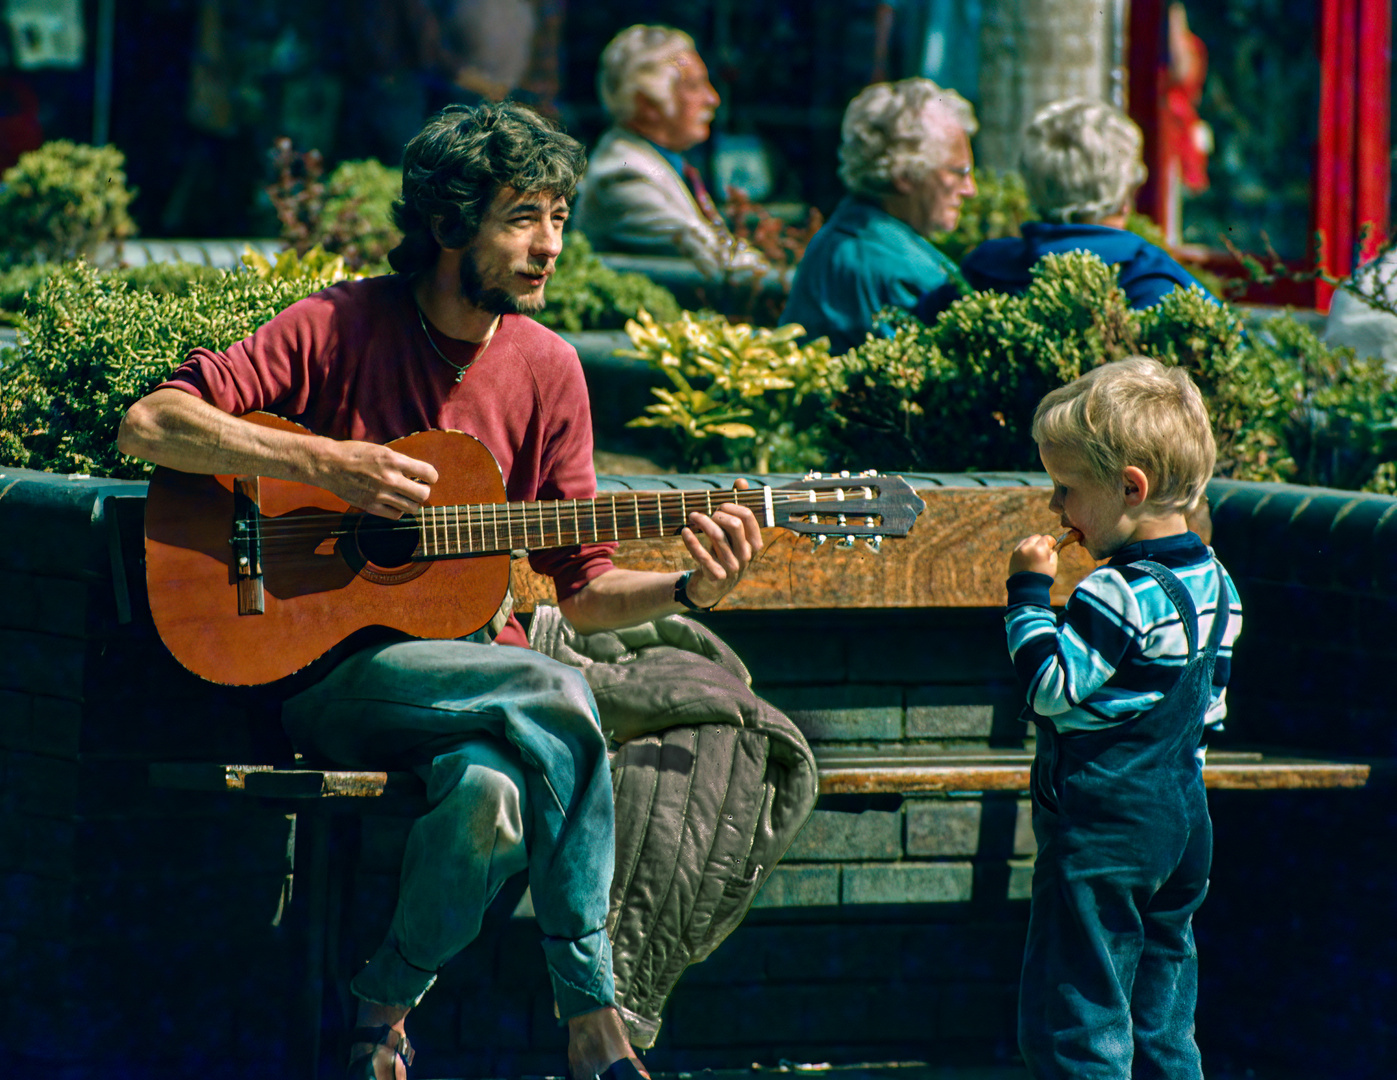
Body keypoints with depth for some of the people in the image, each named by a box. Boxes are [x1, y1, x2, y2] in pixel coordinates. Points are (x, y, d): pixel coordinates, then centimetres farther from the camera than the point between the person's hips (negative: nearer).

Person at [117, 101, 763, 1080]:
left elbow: (582, 586, 10)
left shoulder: (546, 369, 8)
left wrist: (687, 591, -11)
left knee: (492, 794, -34)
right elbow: (150, 425, -14)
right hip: (328, 674, -4)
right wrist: (330, 464, -21)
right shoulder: (345, 327, -5)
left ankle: (389, 1001, -12)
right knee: (555, 698, -30)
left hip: (470, 662, 4)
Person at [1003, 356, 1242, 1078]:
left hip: (1101, 829, -9)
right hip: (1183, 823, 9)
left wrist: (1029, 593, -13)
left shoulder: (1119, 596, -20)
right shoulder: (1213, 584, 9)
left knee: (1074, 1018, -5)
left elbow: (1049, 687, -20)